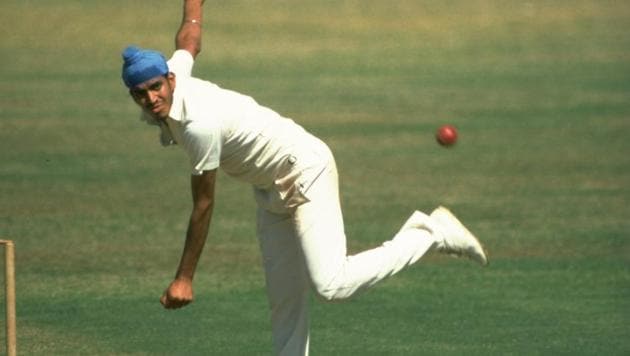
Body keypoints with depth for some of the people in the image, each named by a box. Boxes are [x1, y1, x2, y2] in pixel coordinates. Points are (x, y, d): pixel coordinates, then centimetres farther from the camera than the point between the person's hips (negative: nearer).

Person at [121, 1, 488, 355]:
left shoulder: (200, 122, -32)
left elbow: (204, 206, -24)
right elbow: (190, 39, 16)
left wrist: (185, 278, -18)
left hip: (306, 171, -10)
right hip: (272, 190, 10)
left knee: (331, 285, -24)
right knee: (284, 302, 8)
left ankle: (429, 234, -9)